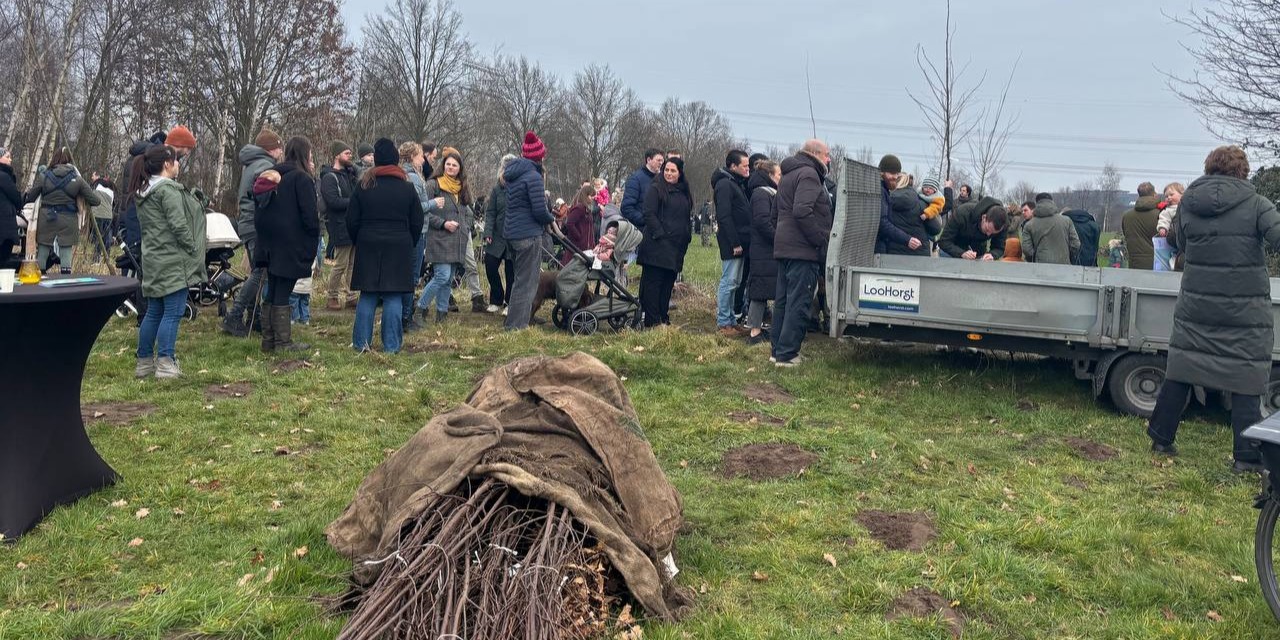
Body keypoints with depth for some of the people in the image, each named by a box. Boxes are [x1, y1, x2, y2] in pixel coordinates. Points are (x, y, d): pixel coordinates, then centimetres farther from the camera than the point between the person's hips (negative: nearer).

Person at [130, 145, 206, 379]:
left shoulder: (142, 193, 15)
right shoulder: (169, 190, -14)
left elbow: (149, 227, 19)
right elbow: (179, 225, -19)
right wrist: (194, 250, -9)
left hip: (153, 262, 9)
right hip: (173, 262, -9)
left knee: (153, 312, 15)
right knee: (172, 312, -5)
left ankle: (144, 362, 21)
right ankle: (165, 363, -6)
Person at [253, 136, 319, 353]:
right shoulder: (302, 178, -11)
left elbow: (263, 207, 17)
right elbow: (309, 213, -14)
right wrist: (315, 238, -5)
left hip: (270, 243, 8)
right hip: (292, 244, -8)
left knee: (273, 292, 13)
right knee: (283, 294, -4)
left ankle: (269, 339, 17)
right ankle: (283, 342, 1)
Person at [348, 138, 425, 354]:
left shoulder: (363, 186, 1)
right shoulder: (407, 188, 0)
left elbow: (352, 221, 4)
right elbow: (417, 223, 4)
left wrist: (359, 242, 17)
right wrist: (409, 245, 16)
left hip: (368, 247, 1)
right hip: (399, 248, -1)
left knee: (367, 297, 7)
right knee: (394, 298, 1)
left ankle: (361, 343, 9)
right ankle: (391, 345, 2)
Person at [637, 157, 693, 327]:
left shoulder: (683, 192, 18)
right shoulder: (655, 189, -3)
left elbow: (685, 219, 26)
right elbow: (649, 214, -11)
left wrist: (687, 237, 14)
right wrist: (660, 234, -17)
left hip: (676, 248, 7)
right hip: (657, 246, -7)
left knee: (668, 283, 10)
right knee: (653, 282, -4)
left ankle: (664, 318, 17)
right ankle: (652, 321, -3)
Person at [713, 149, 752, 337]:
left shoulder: (738, 184, 18)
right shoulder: (724, 184, -12)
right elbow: (724, 216, -20)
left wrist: (741, 241, 13)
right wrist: (735, 243, -21)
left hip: (740, 242, 10)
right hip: (732, 243, -10)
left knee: (734, 282, 13)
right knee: (728, 282, -6)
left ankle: (731, 320, 19)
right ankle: (723, 323, -1)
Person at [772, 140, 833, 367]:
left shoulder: (788, 175, 21)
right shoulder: (808, 174, -11)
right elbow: (802, 211, -24)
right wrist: (822, 239, -18)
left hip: (784, 247, 10)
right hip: (803, 250, -10)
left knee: (783, 300, 13)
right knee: (799, 303, -8)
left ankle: (777, 349, 18)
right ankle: (787, 354, -8)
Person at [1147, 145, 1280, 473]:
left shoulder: (1187, 203, 3)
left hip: (1196, 306, 3)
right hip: (1245, 311, -3)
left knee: (1179, 372, 12)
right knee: (1245, 382, 3)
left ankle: (1161, 438, 19)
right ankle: (1248, 457, 7)